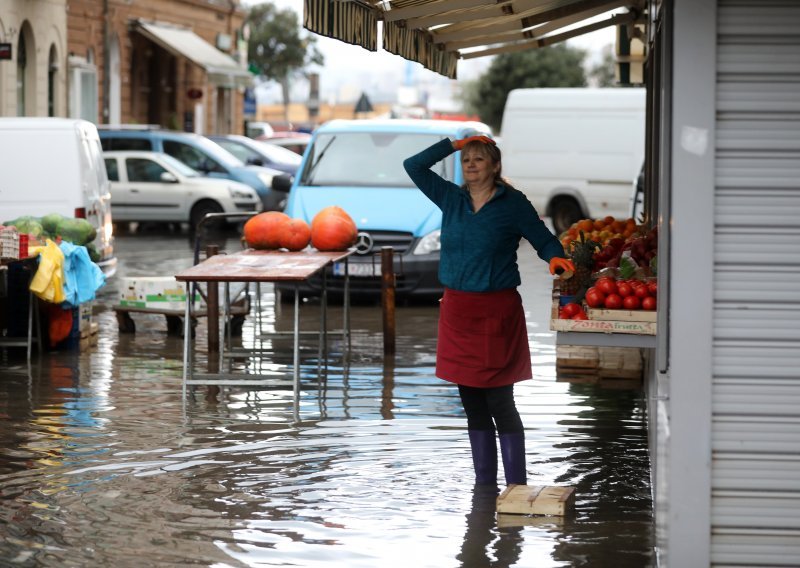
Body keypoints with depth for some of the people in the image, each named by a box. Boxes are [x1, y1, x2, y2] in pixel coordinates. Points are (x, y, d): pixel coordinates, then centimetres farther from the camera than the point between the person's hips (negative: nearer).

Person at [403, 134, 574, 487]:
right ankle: (484, 484, 16)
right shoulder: (451, 199, 9)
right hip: (457, 309, 5)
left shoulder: (513, 203, -3)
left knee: (500, 404, -6)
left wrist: (555, 258, -19)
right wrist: (454, 144, 6)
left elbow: (544, 240, 2)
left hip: (496, 311, -5)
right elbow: (414, 166, 11)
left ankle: (516, 486, -2)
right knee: (473, 406, 9)